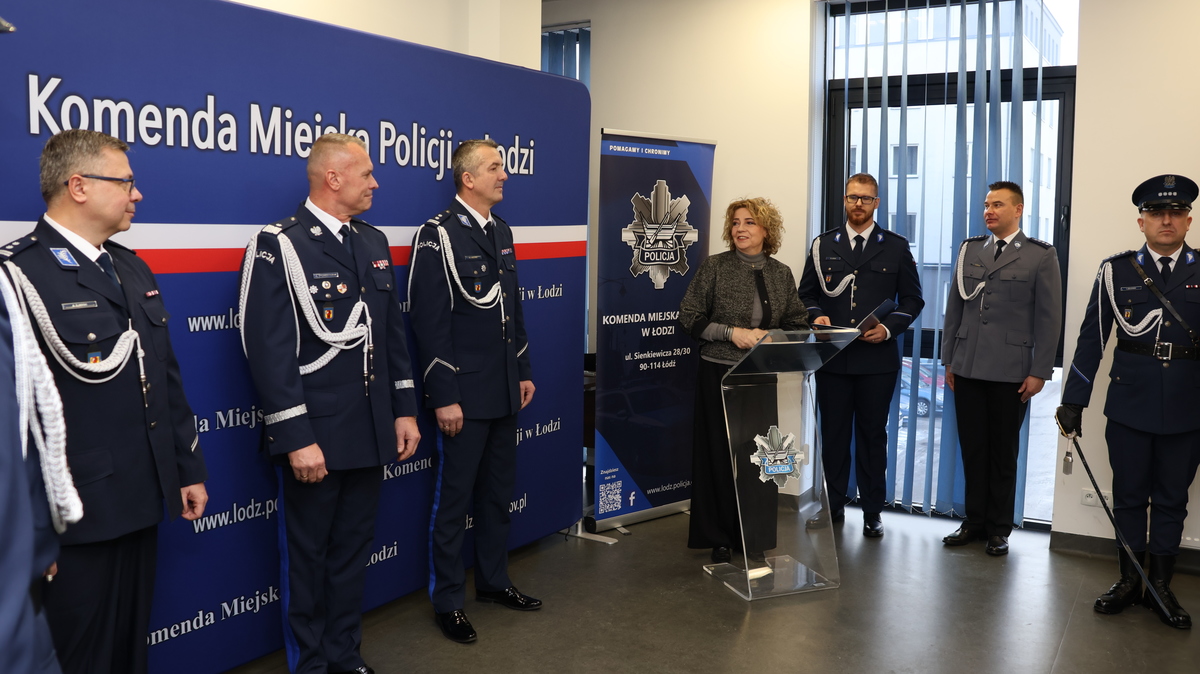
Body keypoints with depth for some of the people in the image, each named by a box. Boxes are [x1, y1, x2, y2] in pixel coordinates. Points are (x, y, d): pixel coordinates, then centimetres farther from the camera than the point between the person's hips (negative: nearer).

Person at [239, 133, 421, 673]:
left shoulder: (374, 243, 10)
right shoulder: (278, 246, -13)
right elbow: (271, 352, -17)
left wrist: (404, 410, 10)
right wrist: (297, 438, -19)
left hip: (371, 435, 7)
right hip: (314, 438, -6)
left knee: (353, 551, 18)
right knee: (307, 557, 11)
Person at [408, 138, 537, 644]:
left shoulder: (501, 231, 11)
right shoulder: (438, 236, -12)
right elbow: (429, 322, -16)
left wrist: (523, 371, 14)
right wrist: (444, 397, -18)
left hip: (504, 391, 7)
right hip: (463, 393, -7)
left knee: (498, 492, 17)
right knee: (454, 498, 4)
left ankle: (493, 580, 32)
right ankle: (447, 600, 17)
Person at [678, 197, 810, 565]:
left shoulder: (781, 274, 7)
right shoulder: (714, 267, -2)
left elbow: (797, 323, 13)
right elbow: (689, 317, -5)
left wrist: (774, 337, -8)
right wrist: (732, 333, -15)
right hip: (718, 373, -2)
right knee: (720, 455, 3)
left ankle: (755, 541, 16)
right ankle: (720, 540, 16)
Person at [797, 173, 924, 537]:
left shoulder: (896, 247, 4)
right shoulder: (823, 244, 8)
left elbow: (912, 299, 4)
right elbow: (806, 294, 10)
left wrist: (889, 327, -12)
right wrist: (815, 316, -11)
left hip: (877, 359, -1)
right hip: (831, 357, 1)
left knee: (873, 435, 7)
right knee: (833, 433, 9)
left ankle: (872, 511, 17)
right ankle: (833, 504, 21)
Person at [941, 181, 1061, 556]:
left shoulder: (1041, 257, -1)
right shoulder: (969, 250, 10)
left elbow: (1049, 318, -3)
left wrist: (1039, 372, -7)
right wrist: (949, 359, 9)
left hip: (1010, 373, -3)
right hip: (967, 369, 3)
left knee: (1003, 453, 7)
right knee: (972, 449, 8)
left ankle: (999, 528, 18)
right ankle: (975, 522, 19)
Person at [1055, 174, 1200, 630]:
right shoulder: (1116, 271, 0)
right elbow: (1091, 338, 0)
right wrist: (1073, 402, -1)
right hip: (1129, 405, 0)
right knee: (1129, 495, 11)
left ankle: (1160, 587, 25)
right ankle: (1129, 582, 26)